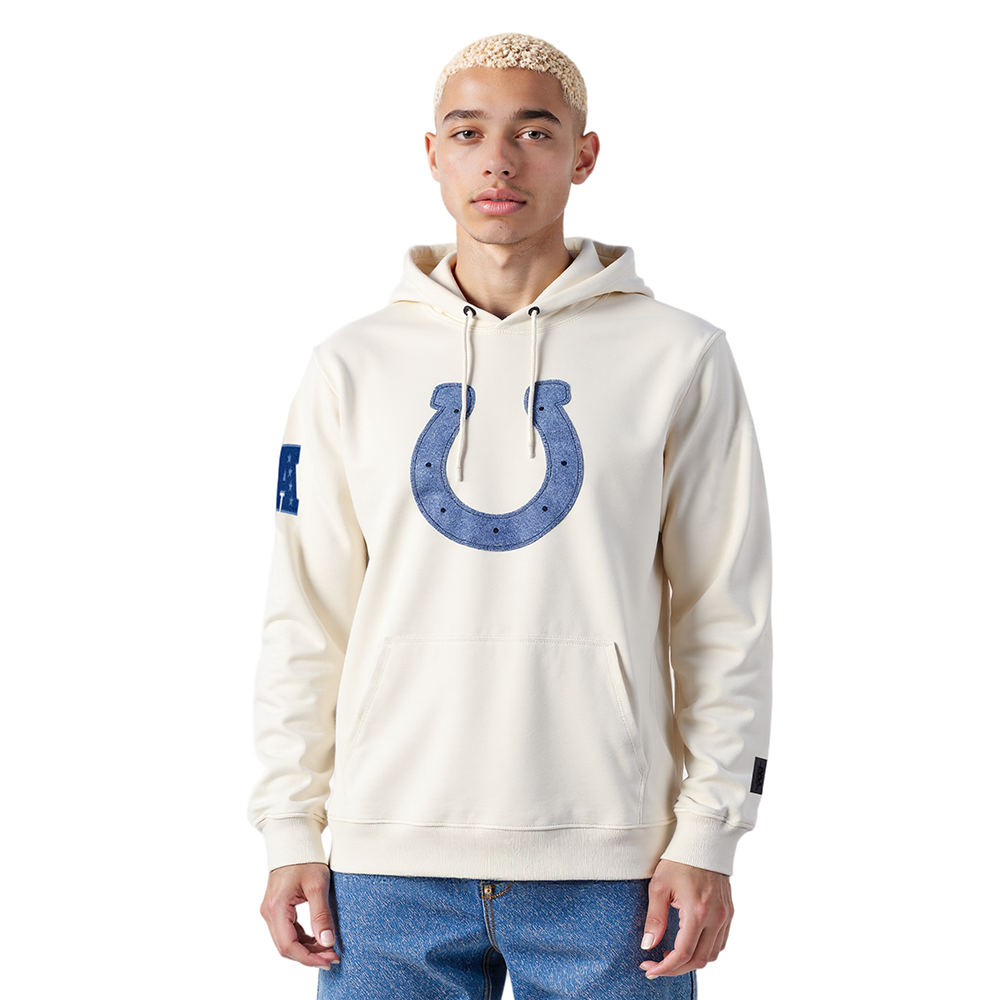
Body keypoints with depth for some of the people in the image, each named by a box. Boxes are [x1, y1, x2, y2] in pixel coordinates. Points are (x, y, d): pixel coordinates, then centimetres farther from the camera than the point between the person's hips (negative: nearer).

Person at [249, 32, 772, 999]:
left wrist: (707, 836, -3)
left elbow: (724, 619, 3)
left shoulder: (680, 358, 3)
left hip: (608, 864, -1)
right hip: (388, 863, 1)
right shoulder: (352, 367, 8)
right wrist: (291, 832, 3)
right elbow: (307, 621, 9)